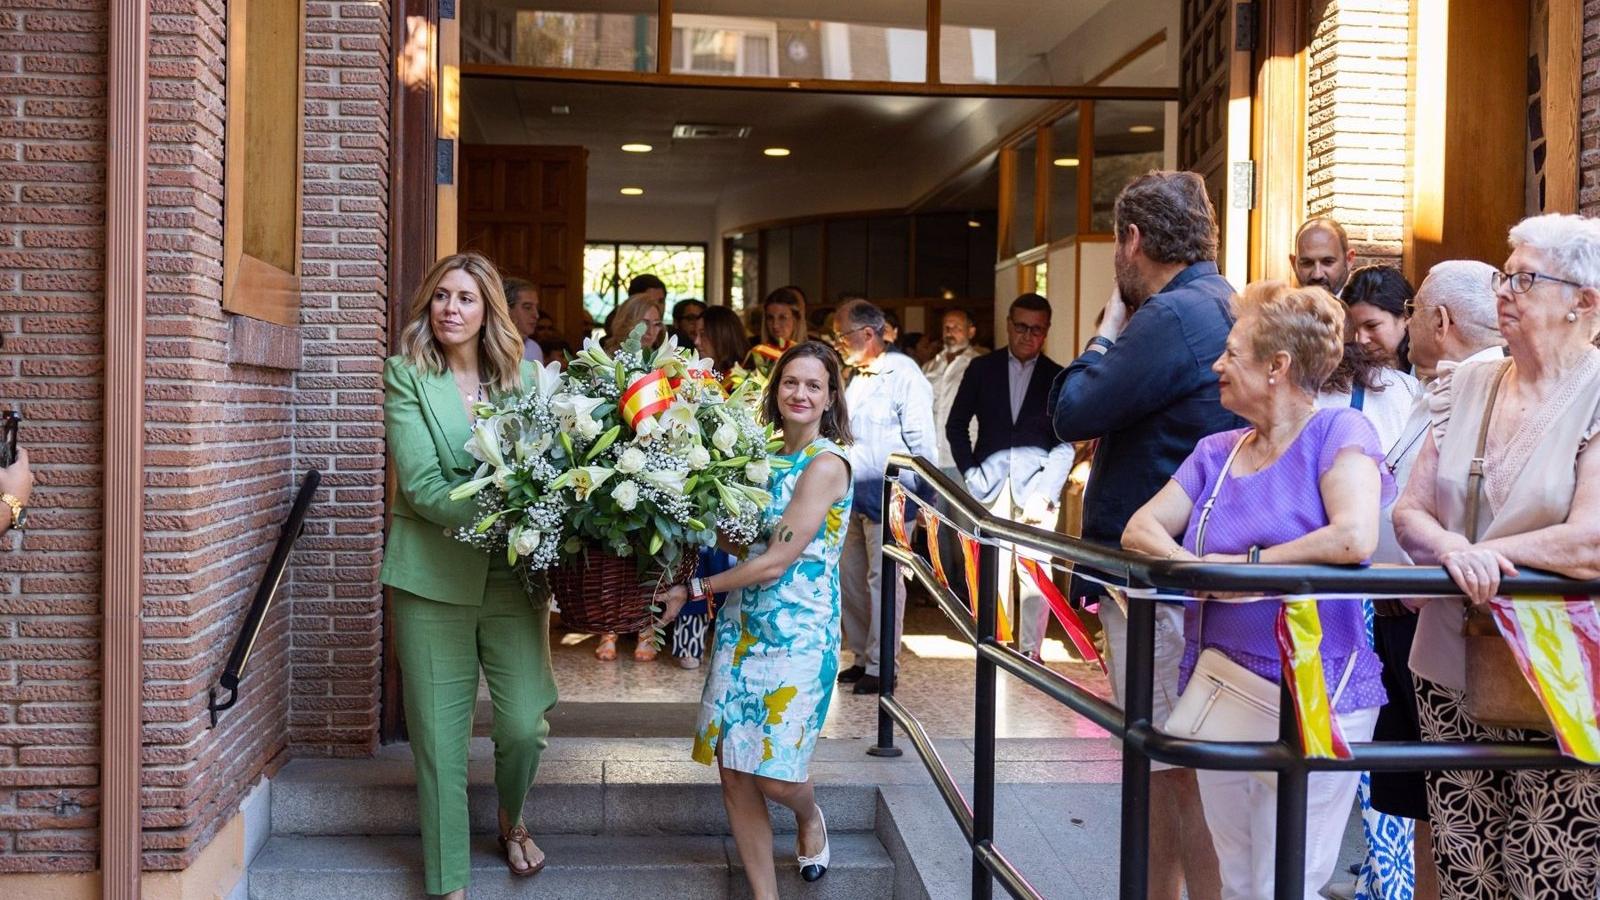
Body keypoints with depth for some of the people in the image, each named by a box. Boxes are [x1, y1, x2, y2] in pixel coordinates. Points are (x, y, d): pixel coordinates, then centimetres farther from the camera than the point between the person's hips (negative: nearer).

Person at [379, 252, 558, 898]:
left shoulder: (524, 376, 7)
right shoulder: (406, 375, -1)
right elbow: (422, 486, -11)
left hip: (515, 574, 2)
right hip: (435, 577, -2)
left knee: (525, 726, 0)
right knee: (439, 736, 4)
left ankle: (512, 821, 34)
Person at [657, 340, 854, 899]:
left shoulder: (826, 464, -11)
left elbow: (776, 562, -15)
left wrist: (694, 590, -9)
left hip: (798, 633, -6)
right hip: (741, 627, 6)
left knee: (775, 775, -5)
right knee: (735, 771, 4)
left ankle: (810, 819, 31)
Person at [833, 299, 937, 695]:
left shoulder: (902, 373, -11)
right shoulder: (857, 377, 14)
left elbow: (921, 439, -14)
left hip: (888, 496, -8)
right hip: (854, 495, 8)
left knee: (883, 579, -3)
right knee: (851, 577, 12)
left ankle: (881, 665, 6)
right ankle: (862, 657, 23)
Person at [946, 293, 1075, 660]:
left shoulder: (1057, 377, 7)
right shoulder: (982, 368, 11)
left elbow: (1065, 444, 1)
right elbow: (956, 425, 14)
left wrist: (1045, 492, -11)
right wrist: (970, 472, 3)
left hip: (1036, 482, -1)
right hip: (991, 481, 1)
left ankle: (1030, 650, 5)